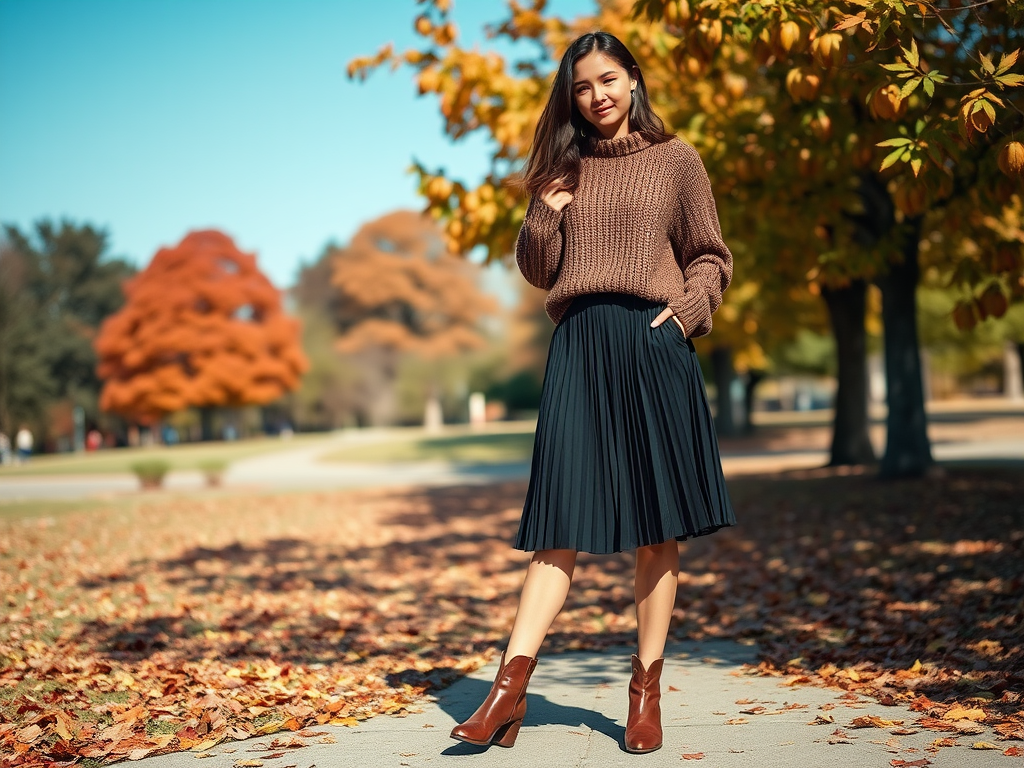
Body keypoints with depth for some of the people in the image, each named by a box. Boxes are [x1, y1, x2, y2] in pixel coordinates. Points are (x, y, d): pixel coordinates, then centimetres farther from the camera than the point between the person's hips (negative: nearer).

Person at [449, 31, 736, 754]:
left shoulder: (677, 160, 9)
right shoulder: (566, 168, 17)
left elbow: (712, 257, 8)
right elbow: (537, 270, 17)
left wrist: (685, 309, -9)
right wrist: (546, 214, 0)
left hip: (652, 343, -2)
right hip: (579, 347, 2)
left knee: (657, 525, 0)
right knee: (563, 520, -4)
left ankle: (646, 688, 8)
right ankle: (511, 686, -7)